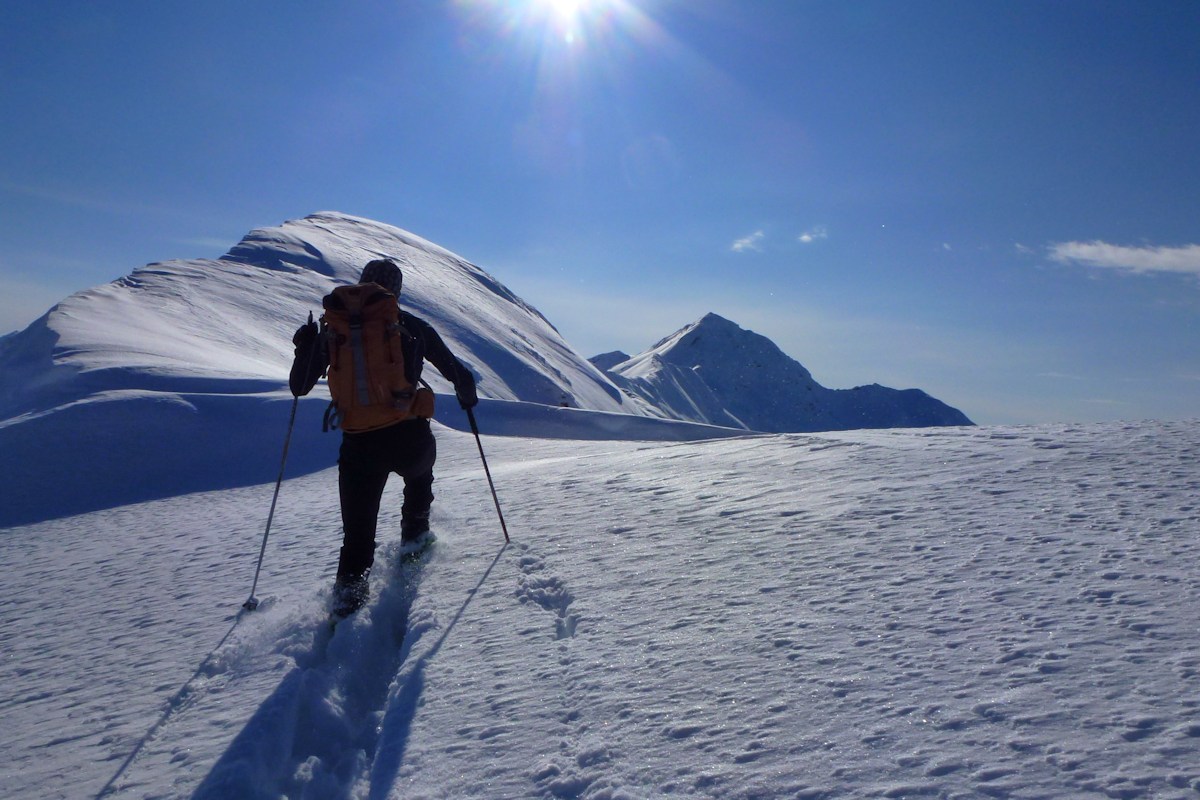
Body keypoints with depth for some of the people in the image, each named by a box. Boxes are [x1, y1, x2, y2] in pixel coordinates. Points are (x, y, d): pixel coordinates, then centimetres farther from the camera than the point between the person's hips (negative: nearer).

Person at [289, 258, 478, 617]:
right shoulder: (412, 327, 4)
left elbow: (299, 387, 10)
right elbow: (456, 372, 11)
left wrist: (305, 344, 24)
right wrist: (467, 396, 32)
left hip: (360, 445, 0)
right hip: (410, 438, 0)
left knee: (358, 533, 13)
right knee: (420, 473, 37)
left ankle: (350, 590, 1)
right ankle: (414, 534, 39)